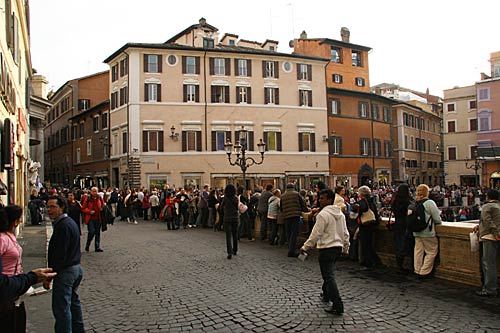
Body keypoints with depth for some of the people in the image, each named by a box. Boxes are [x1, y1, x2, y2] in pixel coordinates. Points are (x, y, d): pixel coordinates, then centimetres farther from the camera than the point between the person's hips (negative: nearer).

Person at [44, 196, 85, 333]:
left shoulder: (63, 225, -20)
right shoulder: (69, 221, 11)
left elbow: (59, 255, -23)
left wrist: (49, 276, -18)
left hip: (65, 271, -11)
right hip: (76, 267, 11)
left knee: (61, 307, -4)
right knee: (73, 301, 22)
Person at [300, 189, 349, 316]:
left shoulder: (323, 214, -16)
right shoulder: (340, 213, 11)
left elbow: (316, 234, -17)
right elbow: (345, 233, 17)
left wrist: (305, 247, -9)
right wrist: (346, 248, 26)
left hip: (326, 249, -9)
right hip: (338, 248, 9)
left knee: (329, 276, -6)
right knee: (328, 273, 25)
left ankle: (337, 306, -9)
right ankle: (326, 295, 41)